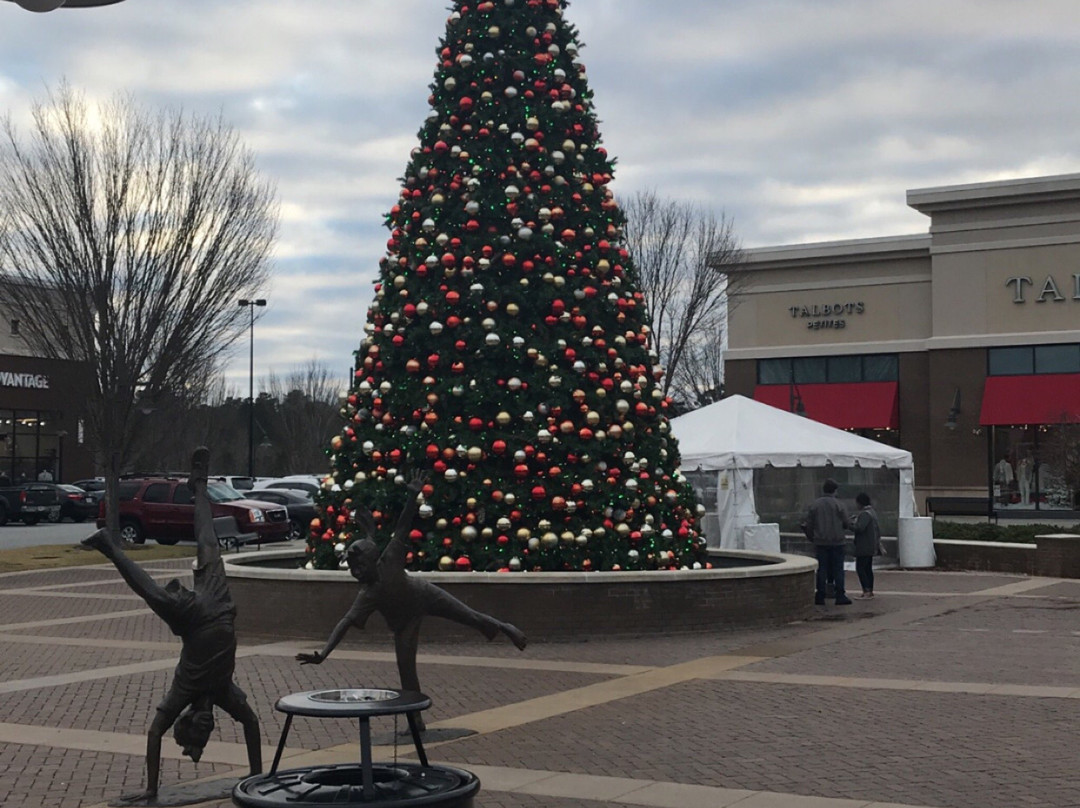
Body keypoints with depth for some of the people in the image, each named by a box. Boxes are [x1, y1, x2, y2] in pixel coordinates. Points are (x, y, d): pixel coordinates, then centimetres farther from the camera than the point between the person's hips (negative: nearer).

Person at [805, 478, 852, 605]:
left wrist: (812, 538, 16)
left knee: (821, 569, 6)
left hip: (820, 542, 2)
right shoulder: (839, 504, -7)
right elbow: (847, 523, -5)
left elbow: (809, 524, 3)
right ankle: (840, 596, 2)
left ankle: (820, 597, 6)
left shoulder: (815, 504, 1)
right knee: (838, 569, 4)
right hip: (837, 542, -2)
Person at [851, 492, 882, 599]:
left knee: (860, 568, -9)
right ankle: (870, 591, 17)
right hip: (871, 546, 10)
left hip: (864, 546, -10)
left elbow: (859, 528, -27)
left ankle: (867, 591, -14)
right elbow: (877, 528, 23)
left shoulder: (865, 514, -16)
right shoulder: (871, 512, 16)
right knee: (868, 569, 14)